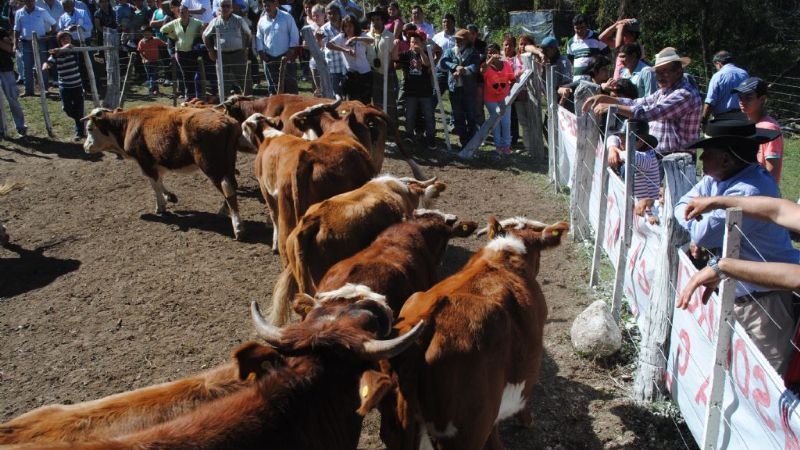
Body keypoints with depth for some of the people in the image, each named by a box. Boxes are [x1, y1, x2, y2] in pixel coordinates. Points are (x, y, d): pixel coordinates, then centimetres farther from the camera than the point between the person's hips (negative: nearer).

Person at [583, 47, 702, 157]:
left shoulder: (686, 94, -15)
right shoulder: (664, 92, 15)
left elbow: (650, 113, -24)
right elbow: (635, 103, 15)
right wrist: (604, 98, 2)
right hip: (657, 155, 9)